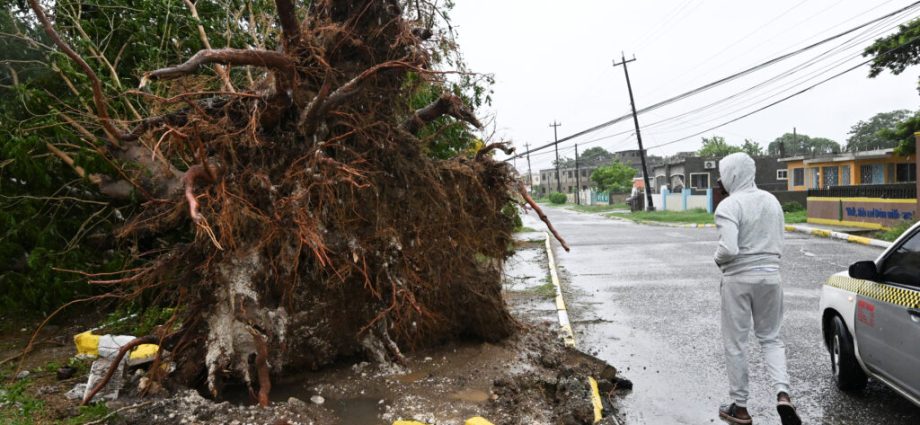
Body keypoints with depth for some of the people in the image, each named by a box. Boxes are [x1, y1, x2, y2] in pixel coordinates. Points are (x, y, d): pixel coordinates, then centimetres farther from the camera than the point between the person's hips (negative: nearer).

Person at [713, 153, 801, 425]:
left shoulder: (729, 206, -15)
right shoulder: (772, 201, 7)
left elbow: (728, 248, -23)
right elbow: (779, 244, 10)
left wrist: (718, 259, -4)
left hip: (738, 279, -5)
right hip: (769, 275, 6)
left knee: (736, 344, 7)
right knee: (771, 338, 18)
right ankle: (782, 394, 0)